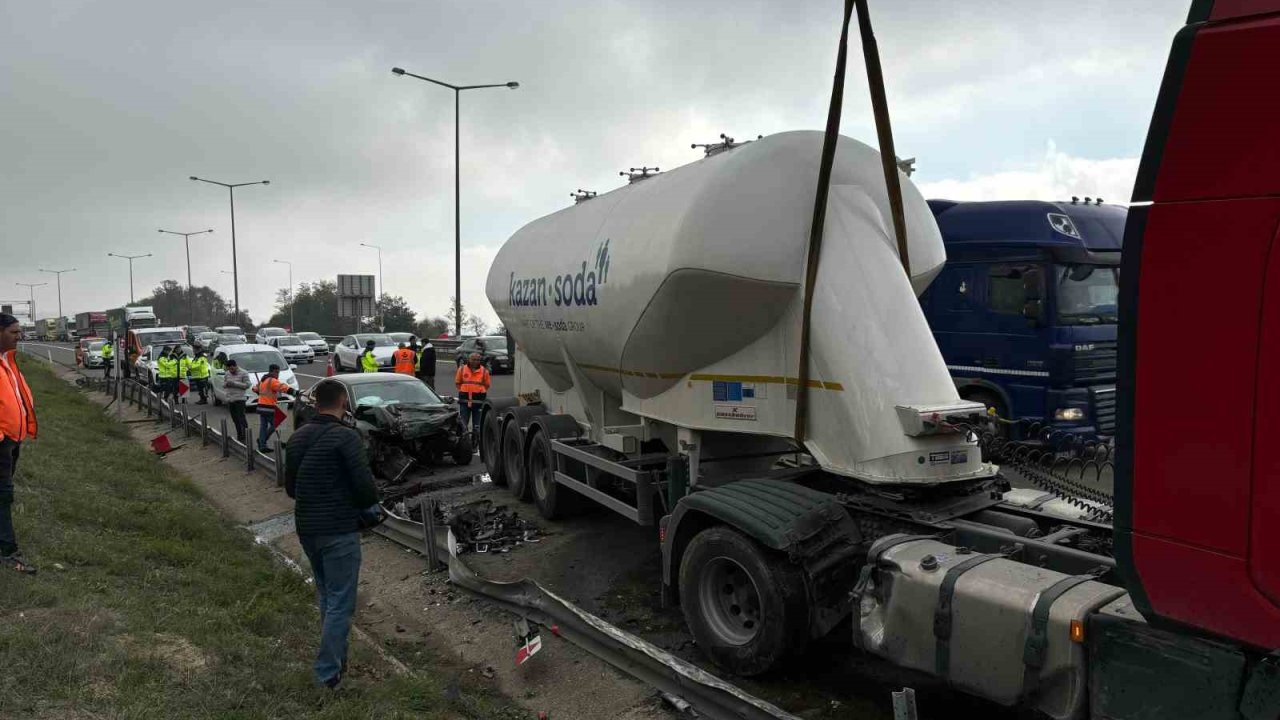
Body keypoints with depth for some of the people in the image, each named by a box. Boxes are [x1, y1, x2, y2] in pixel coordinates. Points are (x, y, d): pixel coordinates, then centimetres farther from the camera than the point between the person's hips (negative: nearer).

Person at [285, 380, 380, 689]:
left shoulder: (297, 437, 8)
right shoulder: (346, 437, -16)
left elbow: (290, 487, 14)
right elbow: (365, 484, -19)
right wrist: (370, 505, 1)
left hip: (306, 529, 8)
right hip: (339, 530, -8)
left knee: (326, 596, 22)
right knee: (340, 602, 1)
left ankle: (336, 656, 32)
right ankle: (328, 672, 3)